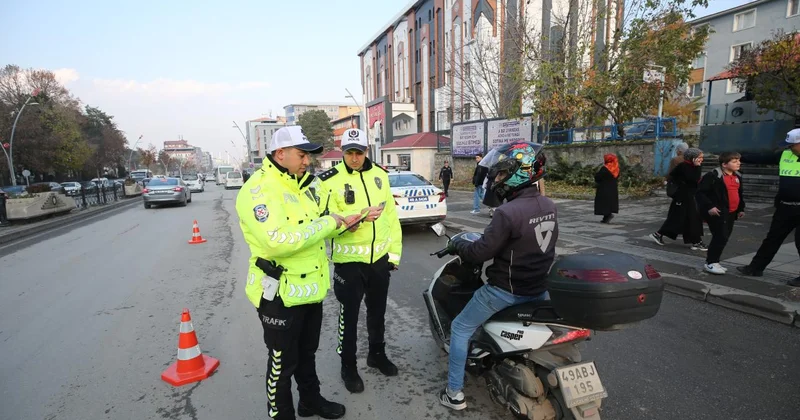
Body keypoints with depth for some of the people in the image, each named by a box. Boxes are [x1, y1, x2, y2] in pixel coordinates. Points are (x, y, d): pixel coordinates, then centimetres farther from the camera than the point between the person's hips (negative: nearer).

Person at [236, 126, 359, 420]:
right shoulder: (258, 190, -20)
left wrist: (341, 223, -2)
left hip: (310, 289, 9)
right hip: (281, 294, -9)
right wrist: (328, 223, -24)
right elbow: (280, 241, -34)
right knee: (282, 363, 11)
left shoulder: (298, 186, 11)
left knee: (307, 353, 26)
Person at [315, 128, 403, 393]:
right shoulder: (330, 180, -10)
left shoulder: (379, 175, 4)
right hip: (348, 261, -4)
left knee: (377, 311, 20)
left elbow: (391, 214, 6)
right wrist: (359, 216, -30)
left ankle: (377, 354, 42)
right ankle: (348, 367, 29)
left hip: (379, 258, 4)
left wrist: (395, 251, 5)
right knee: (349, 316, 9)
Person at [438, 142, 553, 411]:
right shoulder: (549, 207, 0)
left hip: (506, 290, -7)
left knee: (460, 329, 9)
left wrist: (458, 246, -3)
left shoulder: (508, 212, -26)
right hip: (539, 288, 8)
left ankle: (455, 393, 19)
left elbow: (483, 251, -22)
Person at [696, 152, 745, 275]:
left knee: (724, 238, 11)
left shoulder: (737, 176, 13)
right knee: (720, 237, -10)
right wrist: (709, 207, -23)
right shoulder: (713, 176, -14)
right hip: (717, 213, -9)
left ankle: (713, 262, 22)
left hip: (731, 213, 9)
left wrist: (741, 209, 22)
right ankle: (710, 263, 1)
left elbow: (739, 194, 25)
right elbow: (700, 192, -17)